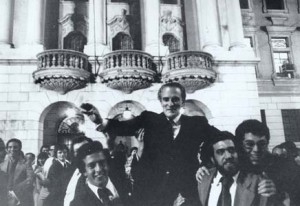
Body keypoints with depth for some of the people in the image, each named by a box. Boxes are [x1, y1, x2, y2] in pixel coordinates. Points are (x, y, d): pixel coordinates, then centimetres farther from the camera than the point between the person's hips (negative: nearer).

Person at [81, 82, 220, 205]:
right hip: (151, 193, 0)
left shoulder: (197, 123, 4)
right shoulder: (150, 119, 3)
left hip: (185, 194, 0)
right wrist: (101, 122, -30)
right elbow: (124, 128, -12)